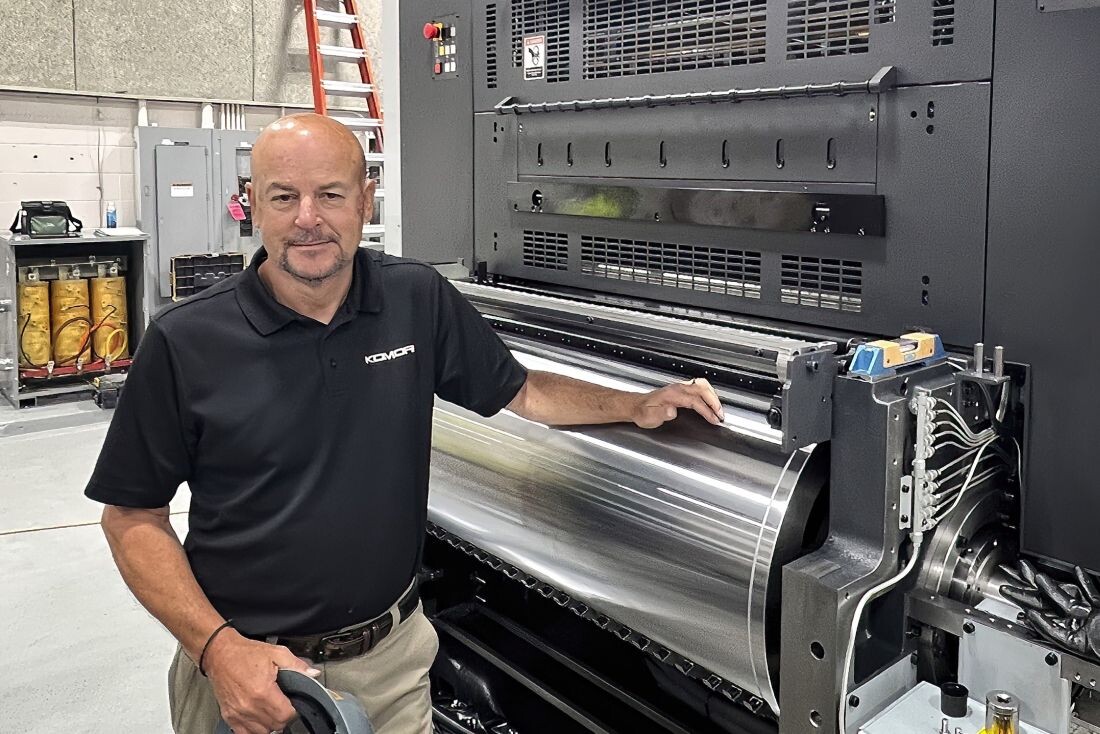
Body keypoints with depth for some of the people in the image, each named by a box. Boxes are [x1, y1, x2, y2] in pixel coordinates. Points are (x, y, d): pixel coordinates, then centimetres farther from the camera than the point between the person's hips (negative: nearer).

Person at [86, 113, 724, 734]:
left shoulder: (421, 301, -5)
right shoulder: (185, 342, -13)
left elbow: (521, 391, 8)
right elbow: (134, 516, -7)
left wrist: (641, 406, -3)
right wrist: (219, 648, -17)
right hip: (244, 668, -2)